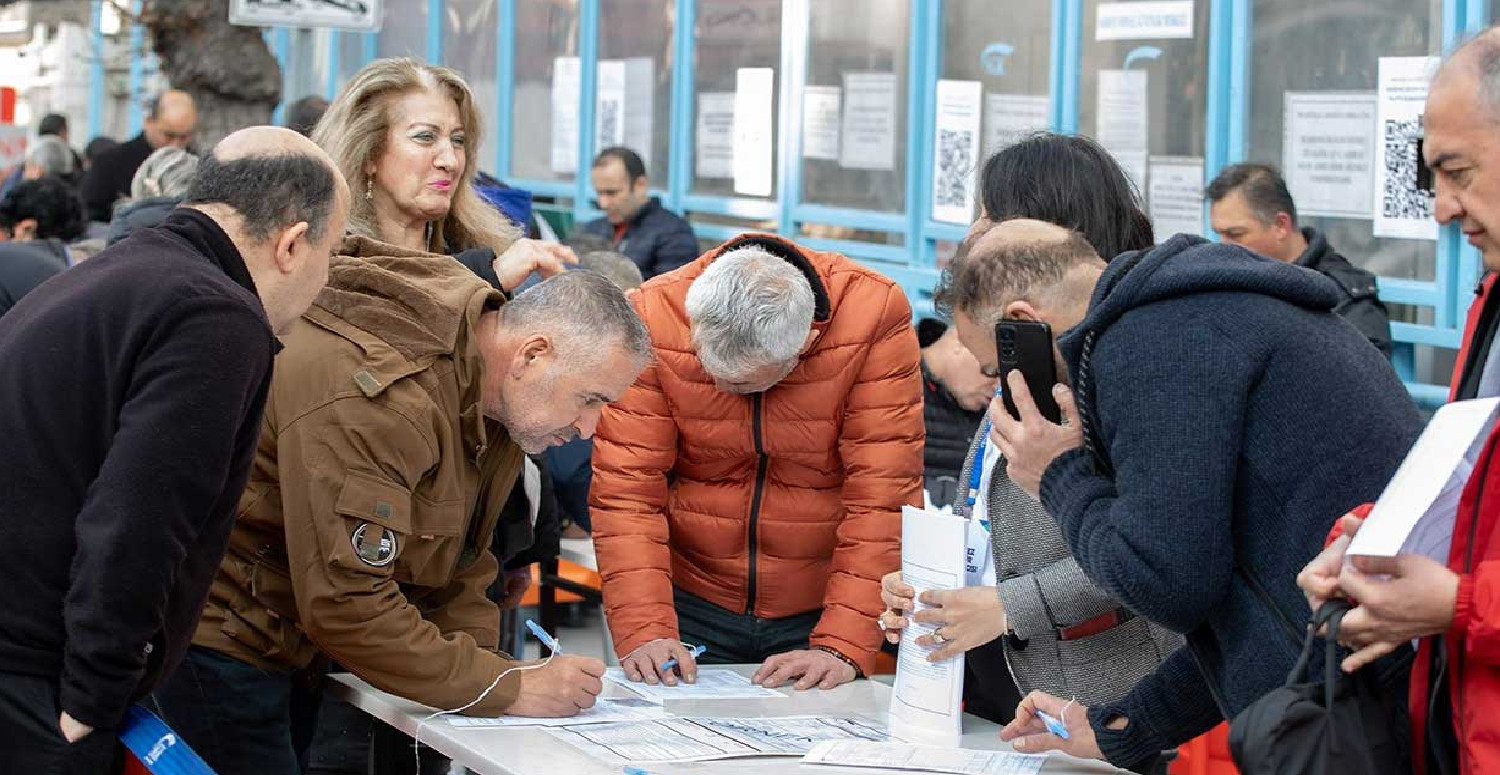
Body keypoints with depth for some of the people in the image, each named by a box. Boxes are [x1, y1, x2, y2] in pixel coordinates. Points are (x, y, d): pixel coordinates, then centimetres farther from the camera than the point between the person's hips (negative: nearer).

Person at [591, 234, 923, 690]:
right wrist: (643, 630, -25)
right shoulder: (652, 320, -16)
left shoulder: (878, 318, -19)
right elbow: (626, 489, -16)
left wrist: (843, 646, -25)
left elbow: (883, 497, -20)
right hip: (690, 608, 1)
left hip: (821, 611, -1)